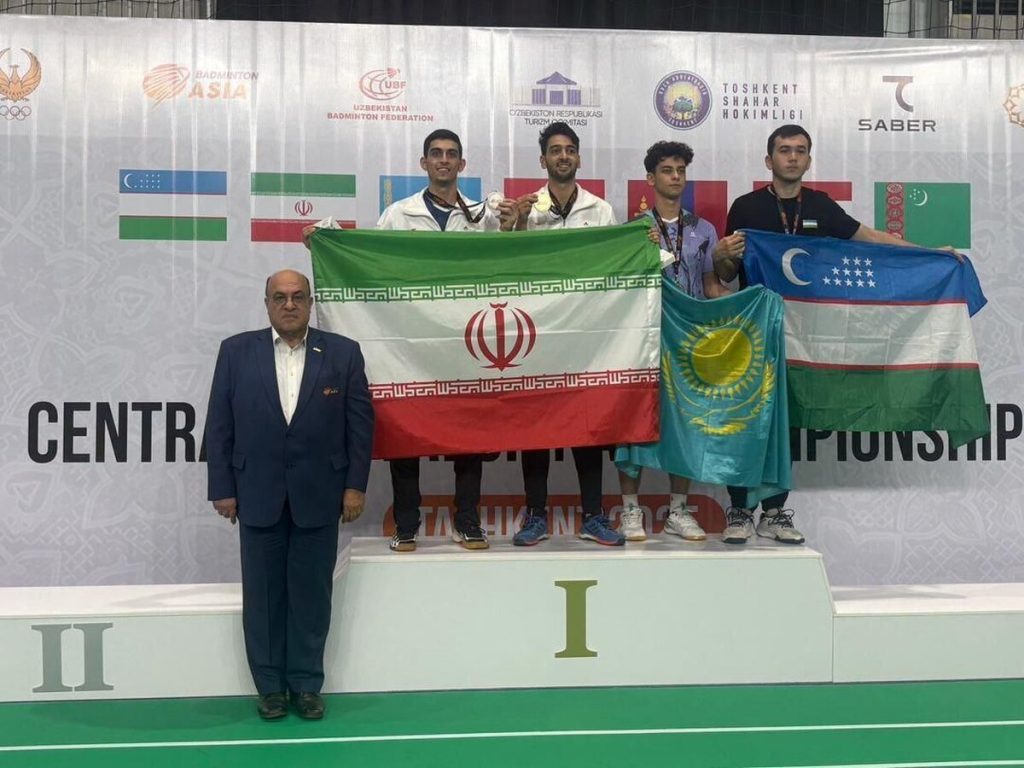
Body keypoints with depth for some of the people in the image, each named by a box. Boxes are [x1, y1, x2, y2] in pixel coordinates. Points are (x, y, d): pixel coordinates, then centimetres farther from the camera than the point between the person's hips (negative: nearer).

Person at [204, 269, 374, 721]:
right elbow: (219, 425, 3)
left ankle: (306, 684, 21)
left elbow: (361, 423, 1)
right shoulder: (236, 351, 3)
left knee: (312, 593, 7)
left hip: (319, 496, 0)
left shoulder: (343, 353, 1)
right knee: (263, 595, 8)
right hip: (258, 495, 1)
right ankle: (270, 686, 22)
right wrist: (222, 488, -1)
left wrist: (355, 485, -3)